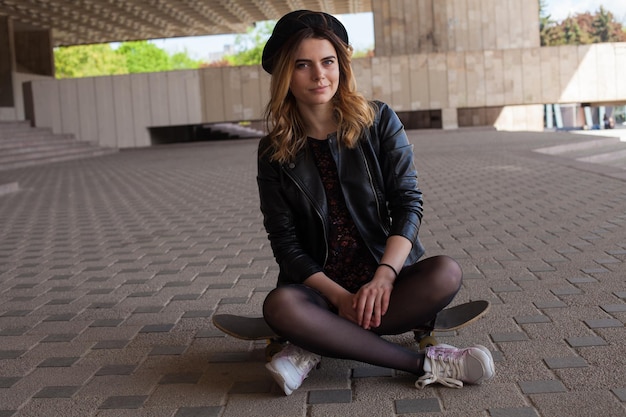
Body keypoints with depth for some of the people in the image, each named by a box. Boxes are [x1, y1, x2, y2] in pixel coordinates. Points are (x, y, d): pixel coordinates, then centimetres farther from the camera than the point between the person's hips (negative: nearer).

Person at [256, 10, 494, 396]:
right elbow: (285, 244, -3)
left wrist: (383, 276, -23)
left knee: (446, 273, -30)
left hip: (387, 277, 1)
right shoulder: (275, 151, 1)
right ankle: (424, 363, -26)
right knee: (280, 306, -34)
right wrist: (340, 296, -18)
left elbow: (408, 203, -6)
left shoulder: (380, 122, 1)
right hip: (320, 285, 0)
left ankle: (317, 347, -22)